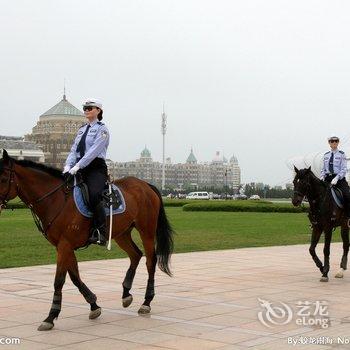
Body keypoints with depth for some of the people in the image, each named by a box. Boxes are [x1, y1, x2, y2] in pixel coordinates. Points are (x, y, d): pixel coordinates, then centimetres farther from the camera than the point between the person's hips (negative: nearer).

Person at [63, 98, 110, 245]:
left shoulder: (102, 129, -1)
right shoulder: (82, 129, 21)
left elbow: (94, 151, -14)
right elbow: (74, 150, 12)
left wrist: (78, 166, -23)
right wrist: (68, 165, -7)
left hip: (96, 168, -8)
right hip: (81, 169, 8)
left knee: (93, 195, -31)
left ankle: (100, 233, -28)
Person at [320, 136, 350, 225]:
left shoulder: (341, 154, 2)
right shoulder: (326, 155, 15)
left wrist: (336, 178, -19)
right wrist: (322, 177, -3)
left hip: (339, 178, -4)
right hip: (327, 179, 4)